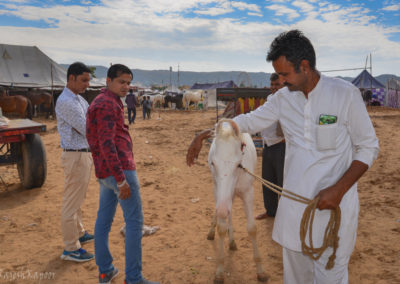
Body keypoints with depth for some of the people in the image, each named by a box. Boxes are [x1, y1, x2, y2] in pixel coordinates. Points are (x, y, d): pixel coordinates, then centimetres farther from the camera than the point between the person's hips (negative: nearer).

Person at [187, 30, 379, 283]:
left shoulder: (345, 94, -10)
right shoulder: (283, 98, 2)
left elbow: (369, 147, -5)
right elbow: (249, 121, 12)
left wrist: (339, 189, -16)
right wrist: (204, 135, 6)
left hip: (334, 202, -4)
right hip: (294, 203, 4)